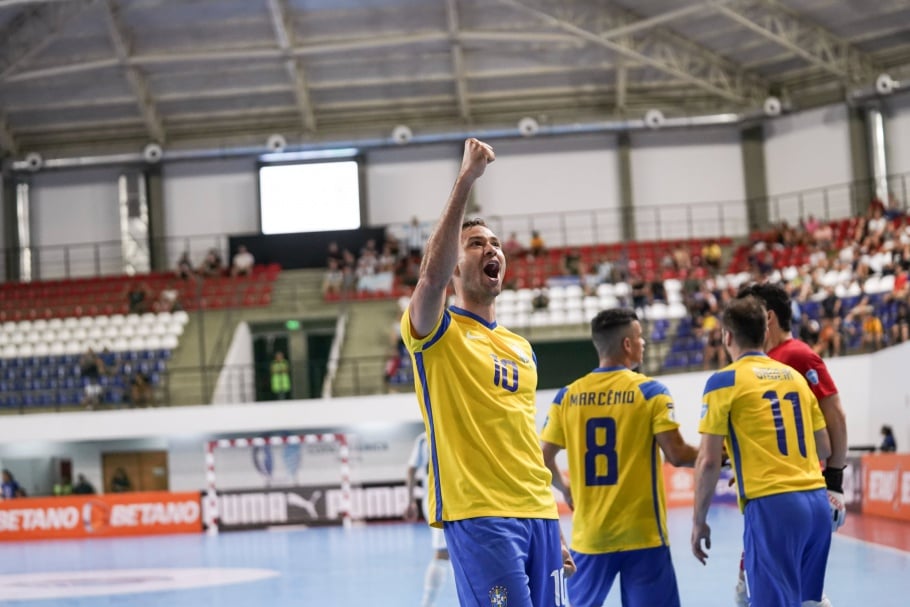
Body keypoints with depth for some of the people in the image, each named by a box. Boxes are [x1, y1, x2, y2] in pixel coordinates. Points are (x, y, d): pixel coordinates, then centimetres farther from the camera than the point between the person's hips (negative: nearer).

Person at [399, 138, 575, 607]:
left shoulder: (520, 348, 20)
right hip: (478, 516, -7)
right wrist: (466, 180, -24)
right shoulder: (438, 334, 0)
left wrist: (552, 529, 18)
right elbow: (432, 274, -23)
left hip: (537, 515, 7)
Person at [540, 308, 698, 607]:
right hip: (642, 534, -3)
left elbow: (543, 458, 6)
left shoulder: (568, 396, 3)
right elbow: (677, 454, -11)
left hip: (590, 535, 3)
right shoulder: (650, 391, -7)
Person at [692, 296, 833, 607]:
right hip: (817, 501, 6)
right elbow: (825, 449, 20)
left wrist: (699, 520, 3)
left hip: (771, 505, -6)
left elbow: (709, 461, -6)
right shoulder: (795, 376, 16)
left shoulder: (725, 381, -1)